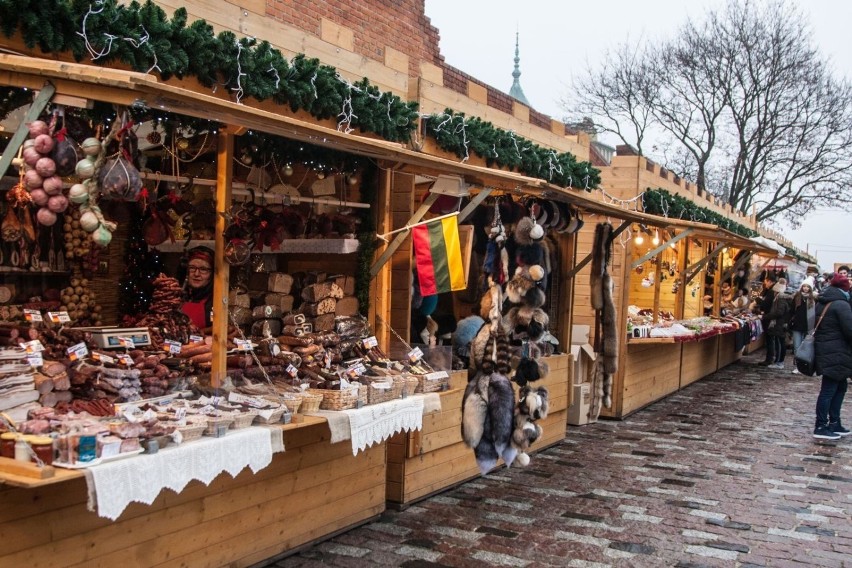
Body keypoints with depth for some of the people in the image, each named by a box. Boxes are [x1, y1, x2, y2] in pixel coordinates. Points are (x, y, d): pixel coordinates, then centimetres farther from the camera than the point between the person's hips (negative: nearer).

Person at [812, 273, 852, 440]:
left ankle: (834, 423, 22)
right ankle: (821, 427, 1)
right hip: (836, 353, -9)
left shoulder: (822, 303, 13)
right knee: (829, 390, -4)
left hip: (824, 350, 9)